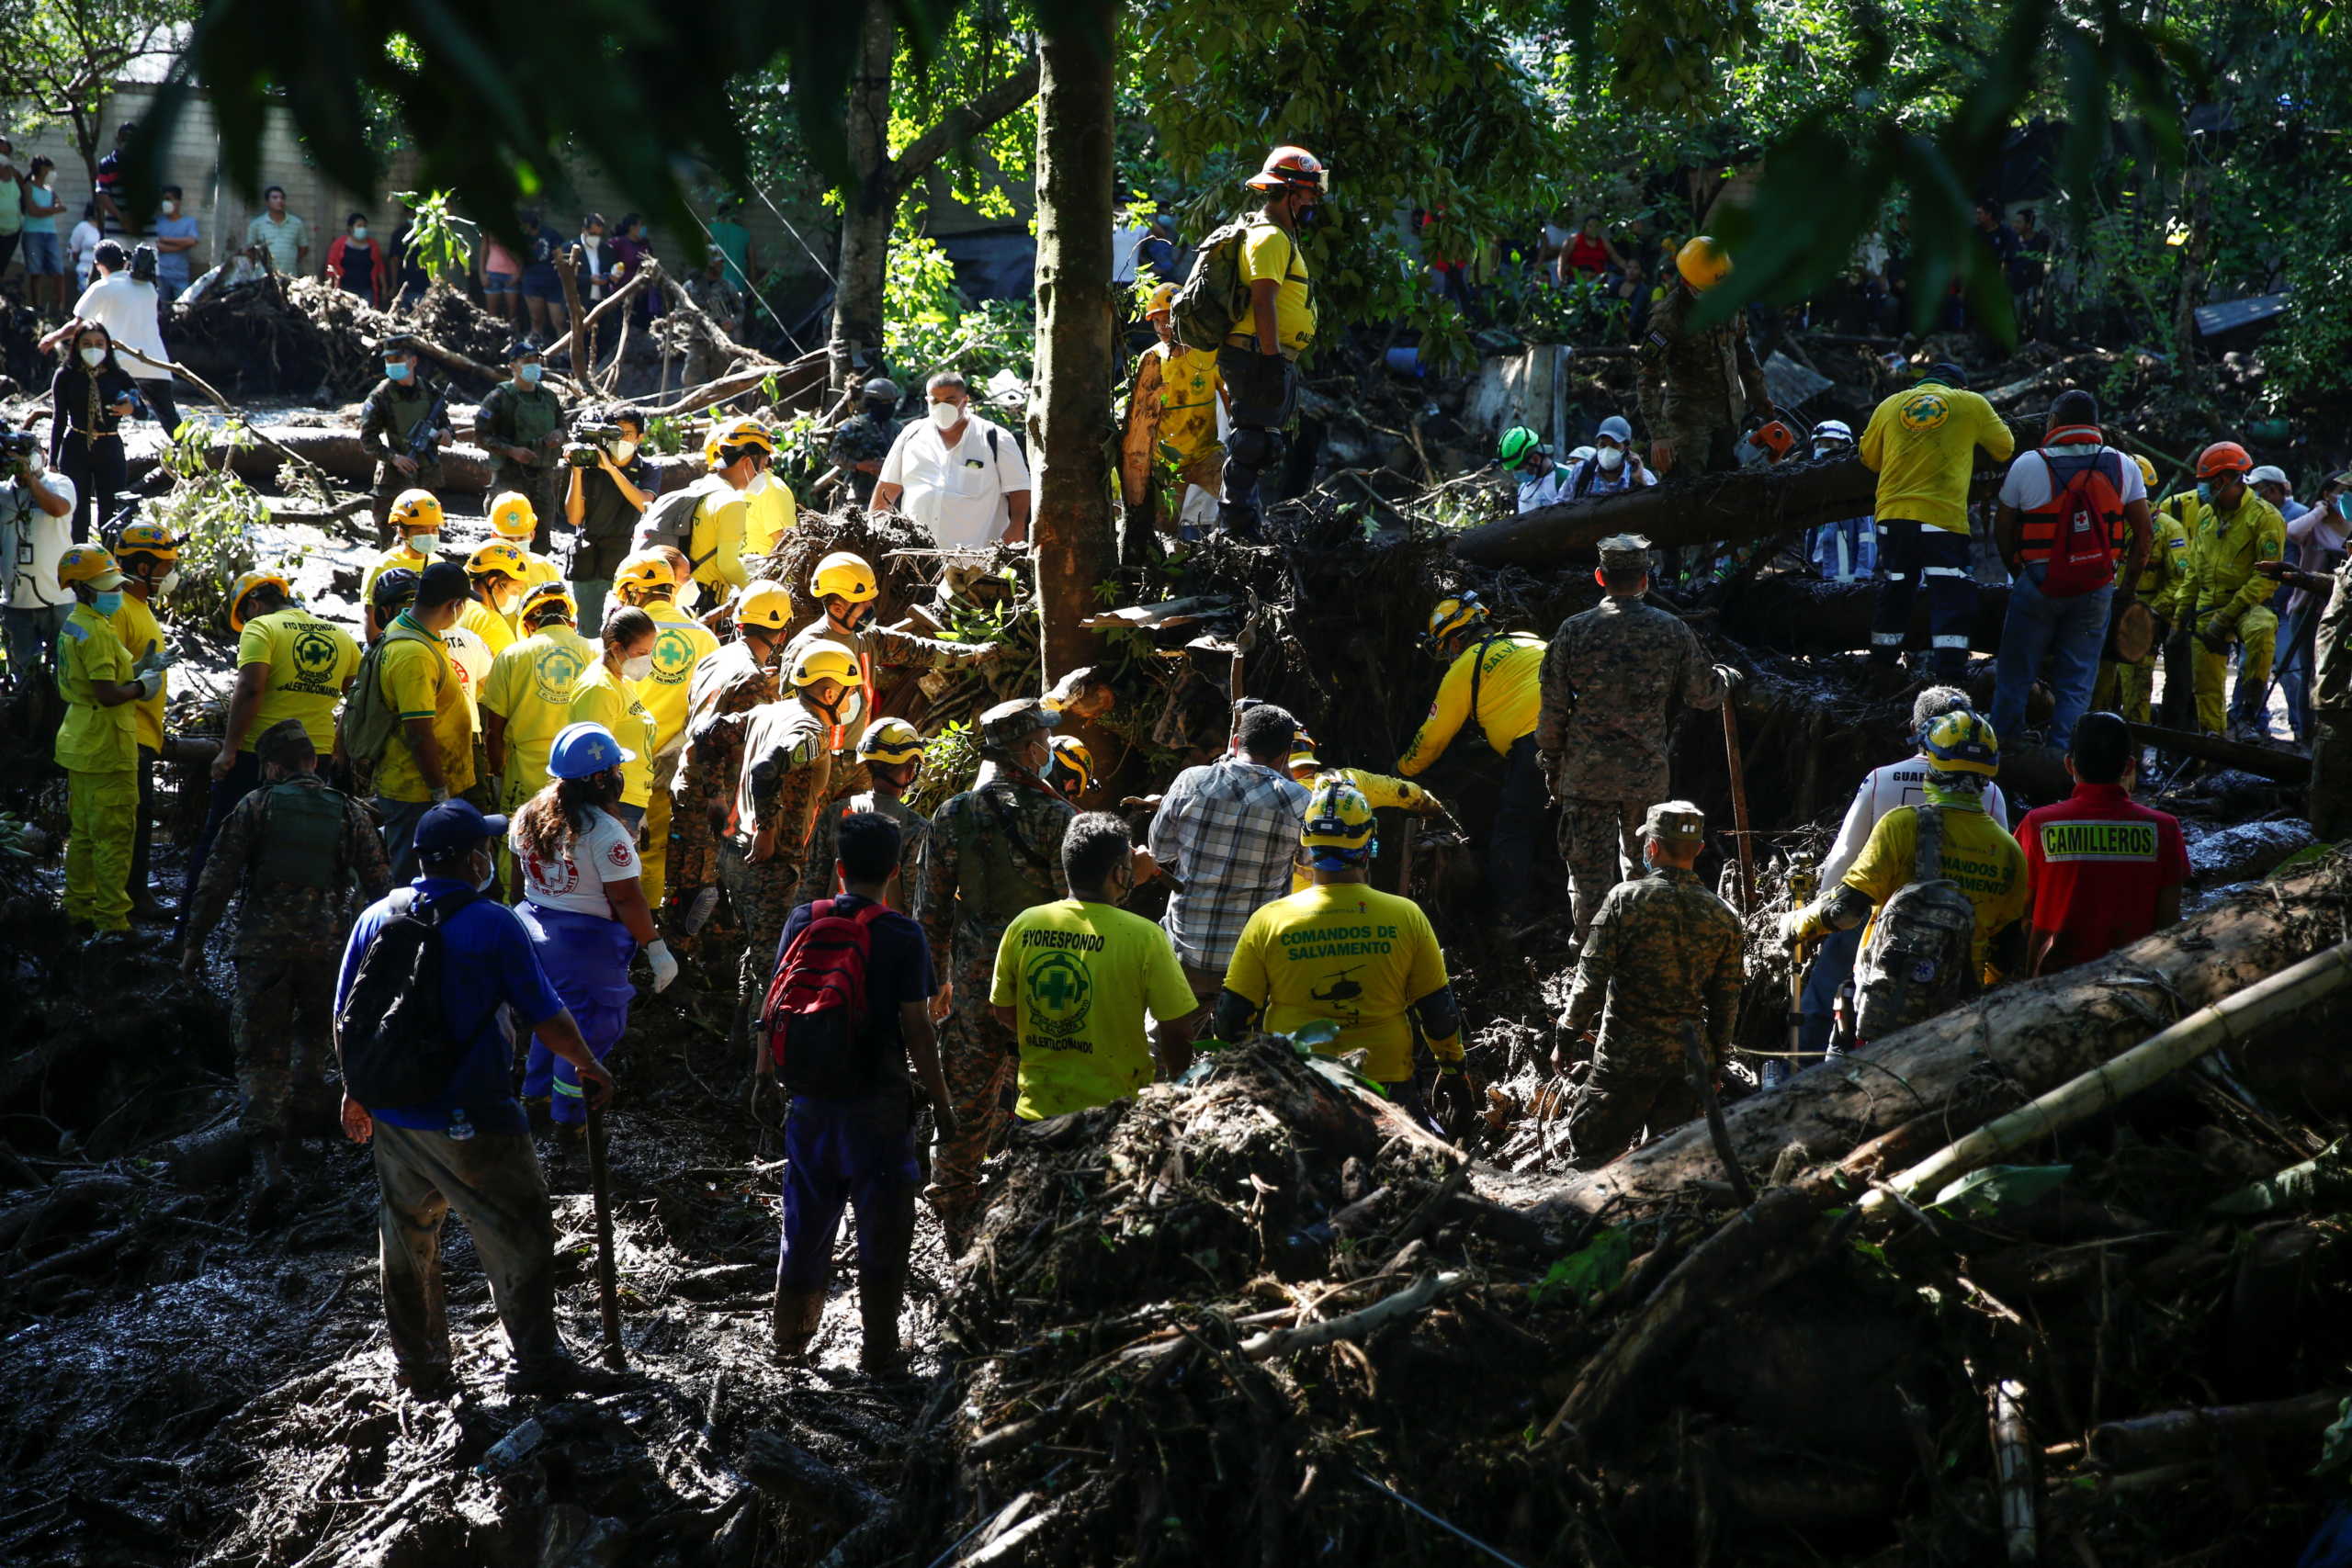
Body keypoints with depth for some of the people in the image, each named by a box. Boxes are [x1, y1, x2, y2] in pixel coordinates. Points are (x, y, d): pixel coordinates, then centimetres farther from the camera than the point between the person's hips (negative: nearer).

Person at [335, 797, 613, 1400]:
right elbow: (545, 1016, -10)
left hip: (393, 1116, 6)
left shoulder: (377, 918, 2)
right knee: (518, 1236, 7)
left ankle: (419, 1367, 26)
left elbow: (346, 1017, 8)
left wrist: (356, 1090, 22)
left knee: (408, 1238, 18)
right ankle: (537, 1362, 12)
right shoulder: (493, 923, -13)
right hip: (471, 1121, -5)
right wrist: (589, 1066, 6)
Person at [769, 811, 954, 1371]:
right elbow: (916, 1028, -12)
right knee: (882, 1222, 7)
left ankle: (791, 1330, 30)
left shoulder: (802, 920, -2)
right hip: (879, 1097, -4)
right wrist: (941, 1102, -3)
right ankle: (879, 1345, 12)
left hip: (811, 1093, 4)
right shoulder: (904, 935, -12)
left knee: (806, 1215, 18)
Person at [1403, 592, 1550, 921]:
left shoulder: (1466, 666, 10)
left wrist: (1404, 769, 36)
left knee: (1513, 825, 2)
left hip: (1536, 741, -7)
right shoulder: (1528, 640, 28)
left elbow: (1433, 736, 18)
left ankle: (1511, 908, 1)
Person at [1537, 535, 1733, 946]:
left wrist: (1552, 764, 12)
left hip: (1587, 773, -2)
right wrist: (1726, 678, 30)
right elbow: (1703, 694, 7)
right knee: (1646, 867, 19)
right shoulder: (1673, 630, -2)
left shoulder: (1574, 631, -6)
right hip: (1649, 773, 2)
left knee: (1591, 871, 4)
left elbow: (1552, 708, -2)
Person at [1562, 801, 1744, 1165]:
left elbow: (1592, 975, -10)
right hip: (1689, 1056, 4)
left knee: (1589, 1142, 5)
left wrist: (1571, 1033, 1)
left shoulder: (1625, 899, -9)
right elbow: (1726, 999, 8)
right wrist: (1717, 1061, 18)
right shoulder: (1723, 916, 3)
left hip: (1626, 1052, -4)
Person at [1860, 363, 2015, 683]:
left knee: (1893, 595, 17)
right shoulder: (1972, 405, 6)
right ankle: (1950, 677, -9)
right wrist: (2001, 426, 40)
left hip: (1893, 516, 4)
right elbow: (2005, 448, 18)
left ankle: (1882, 668, 26)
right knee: (1951, 599, -1)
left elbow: (1869, 459, 22)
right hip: (1943, 517, -4)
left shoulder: (1889, 405, 13)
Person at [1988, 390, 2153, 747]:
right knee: (2076, 684, 8)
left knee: (2014, 677, 9)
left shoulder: (2028, 464, -4)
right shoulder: (2123, 467, 3)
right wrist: (2129, 585, 14)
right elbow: (2143, 534, 4)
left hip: (2038, 584, -2)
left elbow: (2002, 530, 2)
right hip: (2096, 590, 2)